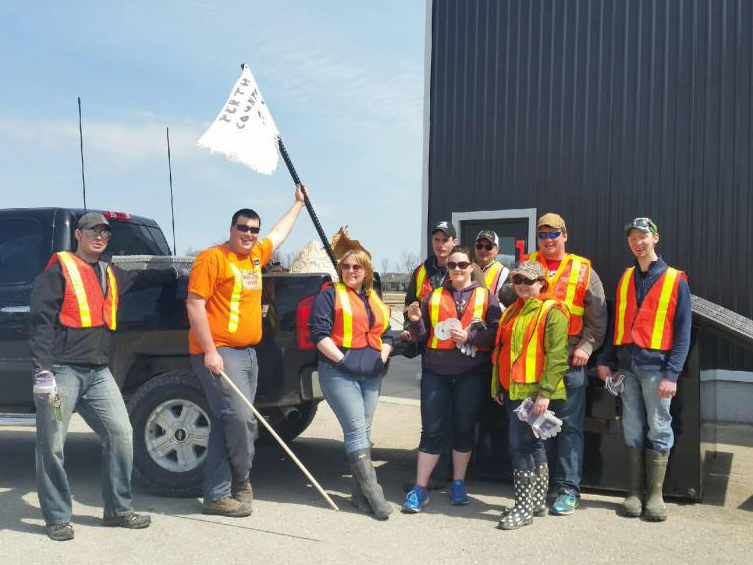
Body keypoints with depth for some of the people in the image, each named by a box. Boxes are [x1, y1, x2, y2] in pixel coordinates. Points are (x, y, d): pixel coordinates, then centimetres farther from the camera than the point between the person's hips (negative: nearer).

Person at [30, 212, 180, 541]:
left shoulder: (111, 276, 19)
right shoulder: (59, 270, -2)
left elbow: (145, 279, 39)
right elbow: (42, 320, -10)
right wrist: (42, 370, -18)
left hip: (98, 374, 7)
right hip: (62, 371, -6)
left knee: (121, 434, 2)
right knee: (52, 446, -1)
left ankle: (118, 509, 14)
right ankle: (57, 518, 12)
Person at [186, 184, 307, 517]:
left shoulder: (256, 255, 15)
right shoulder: (213, 258, -8)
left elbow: (279, 233, 36)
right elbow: (194, 305, -13)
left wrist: (298, 203, 47)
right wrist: (210, 351, -18)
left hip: (247, 353, 8)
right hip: (219, 352, -8)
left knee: (228, 426, 8)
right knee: (240, 417, -17)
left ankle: (217, 496, 14)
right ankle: (241, 478, 9)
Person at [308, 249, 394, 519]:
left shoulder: (375, 300, 20)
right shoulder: (330, 295, 1)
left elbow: (386, 335, 25)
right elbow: (319, 332, -7)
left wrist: (382, 358, 8)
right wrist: (341, 359, -13)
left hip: (371, 375, 6)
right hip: (339, 373, -6)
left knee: (363, 432, 8)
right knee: (356, 430, -13)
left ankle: (360, 493, 15)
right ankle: (373, 493, -12)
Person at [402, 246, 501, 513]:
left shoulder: (485, 297, 6)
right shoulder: (434, 297, 11)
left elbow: (496, 332, -4)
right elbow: (421, 335, 10)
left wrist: (469, 336, -16)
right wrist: (415, 321, -9)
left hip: (471, 373, -1)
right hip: (435, 371, 1)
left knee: (464, 428, 8)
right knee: (432, 429, -1)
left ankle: (458, 484, 23)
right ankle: (419, 490, 4)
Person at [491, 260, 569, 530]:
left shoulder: (552, 312, -10)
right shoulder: (512, 311, 16)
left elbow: (557, 356, -16)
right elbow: (500, 350, 22)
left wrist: (545, 392, -21)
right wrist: (498, 385, 20)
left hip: (532, 391, -8)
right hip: (512, 389, 9)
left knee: (521, 445, -8)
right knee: (533, 444, 16)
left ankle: (524, 507, 1)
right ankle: (538, 501, 25)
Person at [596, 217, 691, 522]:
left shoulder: (675, 280, 0)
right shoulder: (626, 278, 14)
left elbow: (682, 331, -3)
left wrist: (672, 374, -11)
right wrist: (606, 360, 7)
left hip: (655, 365, -4)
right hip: (626, 365, 4)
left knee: (659, 429, 0)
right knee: (632, 430, 7)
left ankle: (655, 494, 9)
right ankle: (635, 491, 14)